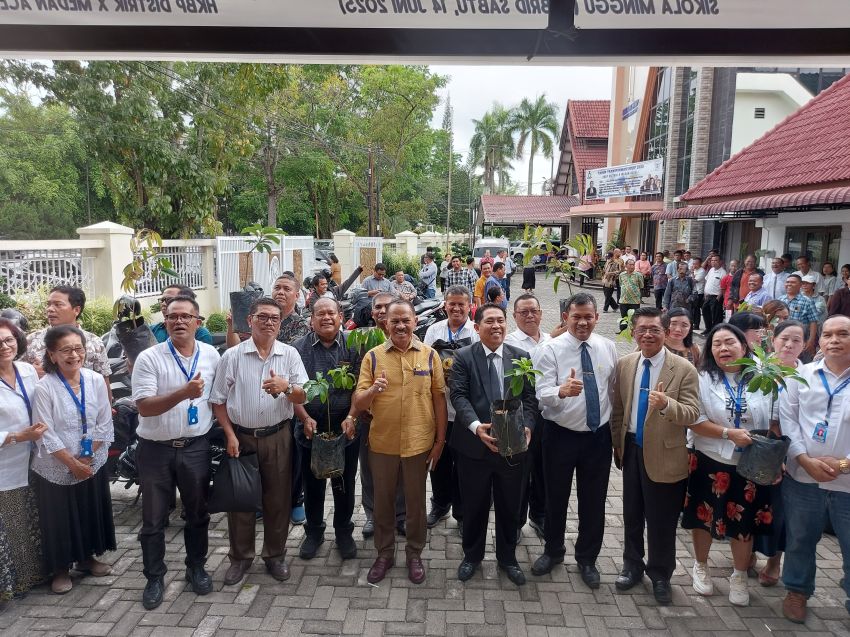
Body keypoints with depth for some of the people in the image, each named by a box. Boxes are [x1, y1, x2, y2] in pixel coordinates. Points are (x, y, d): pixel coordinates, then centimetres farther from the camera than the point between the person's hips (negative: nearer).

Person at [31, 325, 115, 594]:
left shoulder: (96, 380, -7)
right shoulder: (44, 388, -17)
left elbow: (104, 424, -3)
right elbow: (46, 435, -16)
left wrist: (86, 457, -10)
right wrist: (72, 463, -14)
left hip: (93, 463, 3)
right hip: (56, 468, -3)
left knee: (91, 512, 16)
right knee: (59, 518, 9)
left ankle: (87, 557, 37)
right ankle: (60, 569, 29)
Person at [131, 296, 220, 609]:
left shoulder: (211, 355, 0)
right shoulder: (149, 358, -11)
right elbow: (144, 407, -18)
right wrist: (184, 393, -30)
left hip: (196, 447, 3)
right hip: (156, 450, -2)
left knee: (197, 513, 16)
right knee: (153, 519, 11)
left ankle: (196, 567, 36)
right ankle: (154, 577, 29)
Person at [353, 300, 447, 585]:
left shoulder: (430, 355, -3)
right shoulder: (373, 356, -4)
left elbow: (439, 398, 2)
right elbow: (358, 404, -6)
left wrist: (440, 439, 1)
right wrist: (373, 390, -27)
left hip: (419, 442, 0)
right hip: (382, 442, 1)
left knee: (416, 501, 15)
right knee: (383, 501, 15)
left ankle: (415, 554, 34)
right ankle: (385, 553, 35)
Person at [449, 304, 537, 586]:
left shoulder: (521, 357, 4)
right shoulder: (463, 357, -3)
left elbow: (529, 397, 2)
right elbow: (458, 395, -11)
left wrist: (526, 426, -15)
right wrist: (476, 426, -26)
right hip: (474, 444, -2)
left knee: (510, 506, 17)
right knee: (474, 505, 15)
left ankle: (507, 557, 39)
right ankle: (472, 555, 38)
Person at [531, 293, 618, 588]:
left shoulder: (608, 347, 0)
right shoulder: (549, 350, -13)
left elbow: (614, 389, 9)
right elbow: (542, 394, -23)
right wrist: (563, 391, -44)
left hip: (599, 435, 3)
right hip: (560, 435, -3)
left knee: (594, 500, 14)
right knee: (556, 497, 14)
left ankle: (587, 558, 36)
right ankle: (553, 550, 39)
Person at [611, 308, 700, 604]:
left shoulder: (684, 369, -13)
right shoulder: (624, 364, 0)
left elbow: (692, 413, -17)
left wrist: (666, 404, -36)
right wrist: (617, 443, 8)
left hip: (664, 456, -4)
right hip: (631, 451, 4)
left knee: (661, 520, 9)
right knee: (632, 514, 18)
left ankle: (660, 574, 32)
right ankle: (632, 565, 39)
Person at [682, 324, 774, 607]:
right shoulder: (703, 379, -8)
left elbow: (774, 422, 1)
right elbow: (695, 421, -11)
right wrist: (730, 433, -22)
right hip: (711, 462, -1)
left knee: (745, 521, 12)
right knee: (705, 517, 12)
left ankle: (739, 577, 35)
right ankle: (701, 567, 36)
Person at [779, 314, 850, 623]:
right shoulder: (801, 375, 3)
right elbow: (786, 418, 0)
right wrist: (805, 459, -10)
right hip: (802, 476, 2)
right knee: (800, 539, 17)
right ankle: (797, 590, 37)